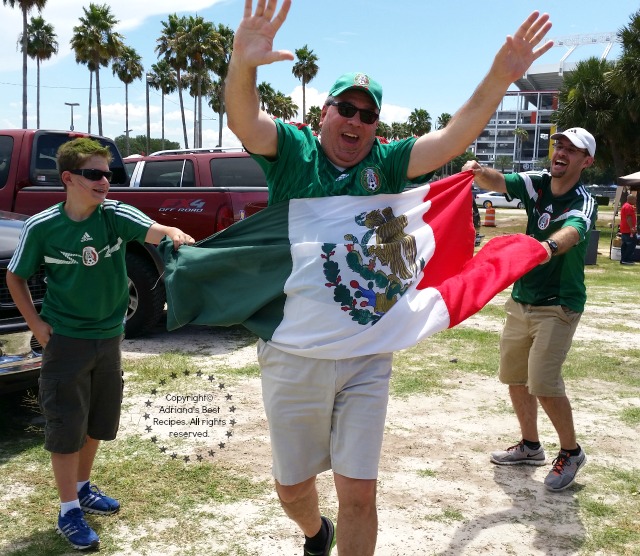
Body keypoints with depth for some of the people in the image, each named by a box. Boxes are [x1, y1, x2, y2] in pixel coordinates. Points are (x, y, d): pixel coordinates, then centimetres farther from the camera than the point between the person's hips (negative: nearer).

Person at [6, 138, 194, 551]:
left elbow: (154, 231, -30)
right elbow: (15, 277, 2)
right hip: (66, 342, -3)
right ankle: (69, 512, 18)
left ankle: (83, 488, 41)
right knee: (66, 428, 3)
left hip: (109, 338, 4)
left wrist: (176, 234, -52)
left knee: (97, 423, 18)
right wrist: (35, 322, -6)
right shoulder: (41, 227, -13)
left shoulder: (116, 215, -10)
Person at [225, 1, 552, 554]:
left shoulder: (387, 163, 3)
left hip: (366, 357, 1)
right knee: (292, 486, 17)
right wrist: (243, 64, -43)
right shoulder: (292, 150, -2)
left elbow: (453, 138, -9)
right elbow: (244, 119, -21)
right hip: (292, 351, 0)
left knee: (359, 494, 4)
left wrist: (498, 79, -25)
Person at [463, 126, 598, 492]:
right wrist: (478, 172, -40)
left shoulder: (583, 202, -17)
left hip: (558, 306, -6)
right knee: (514, 376, 14)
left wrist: (548, 247, -61)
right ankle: (531, 446, 33)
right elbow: (498, 182, -16)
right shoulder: (536, 184, -1)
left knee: (543, 382, -13)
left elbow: (571, 232, -39)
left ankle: (572, 452, 10)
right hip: (521, 301, 6)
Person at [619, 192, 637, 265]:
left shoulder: (625, 206, 21)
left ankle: (623, 260, 13)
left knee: (625, 245, 11)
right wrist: (631, 228, -26)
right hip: (629, 230, -11)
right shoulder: (629, 207, -14)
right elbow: (628, 218, -23)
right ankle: (628, 260, -11)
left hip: (624, 230, 11)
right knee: (631, 244, -9)